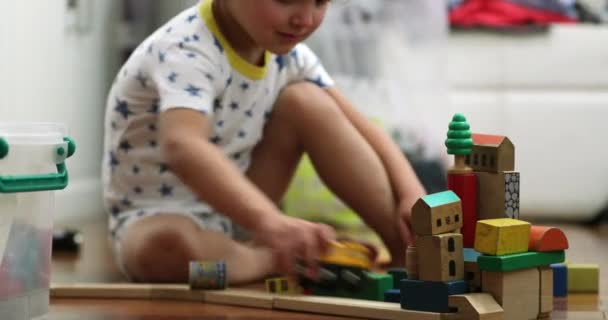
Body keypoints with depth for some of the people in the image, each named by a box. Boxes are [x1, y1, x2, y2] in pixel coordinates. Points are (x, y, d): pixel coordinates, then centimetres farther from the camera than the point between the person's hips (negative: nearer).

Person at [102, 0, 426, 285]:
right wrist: (271, 222, -63)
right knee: (165, 245, -42)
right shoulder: (186, 51, -28)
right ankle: (277, 261, -13)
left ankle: (410, 252, -10)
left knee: (306, 101, -11)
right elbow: (183, 148, -48)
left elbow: (361, 130, -1)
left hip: (234, 212, 7)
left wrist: (412, 195, -22)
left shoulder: (287, 52, -4)